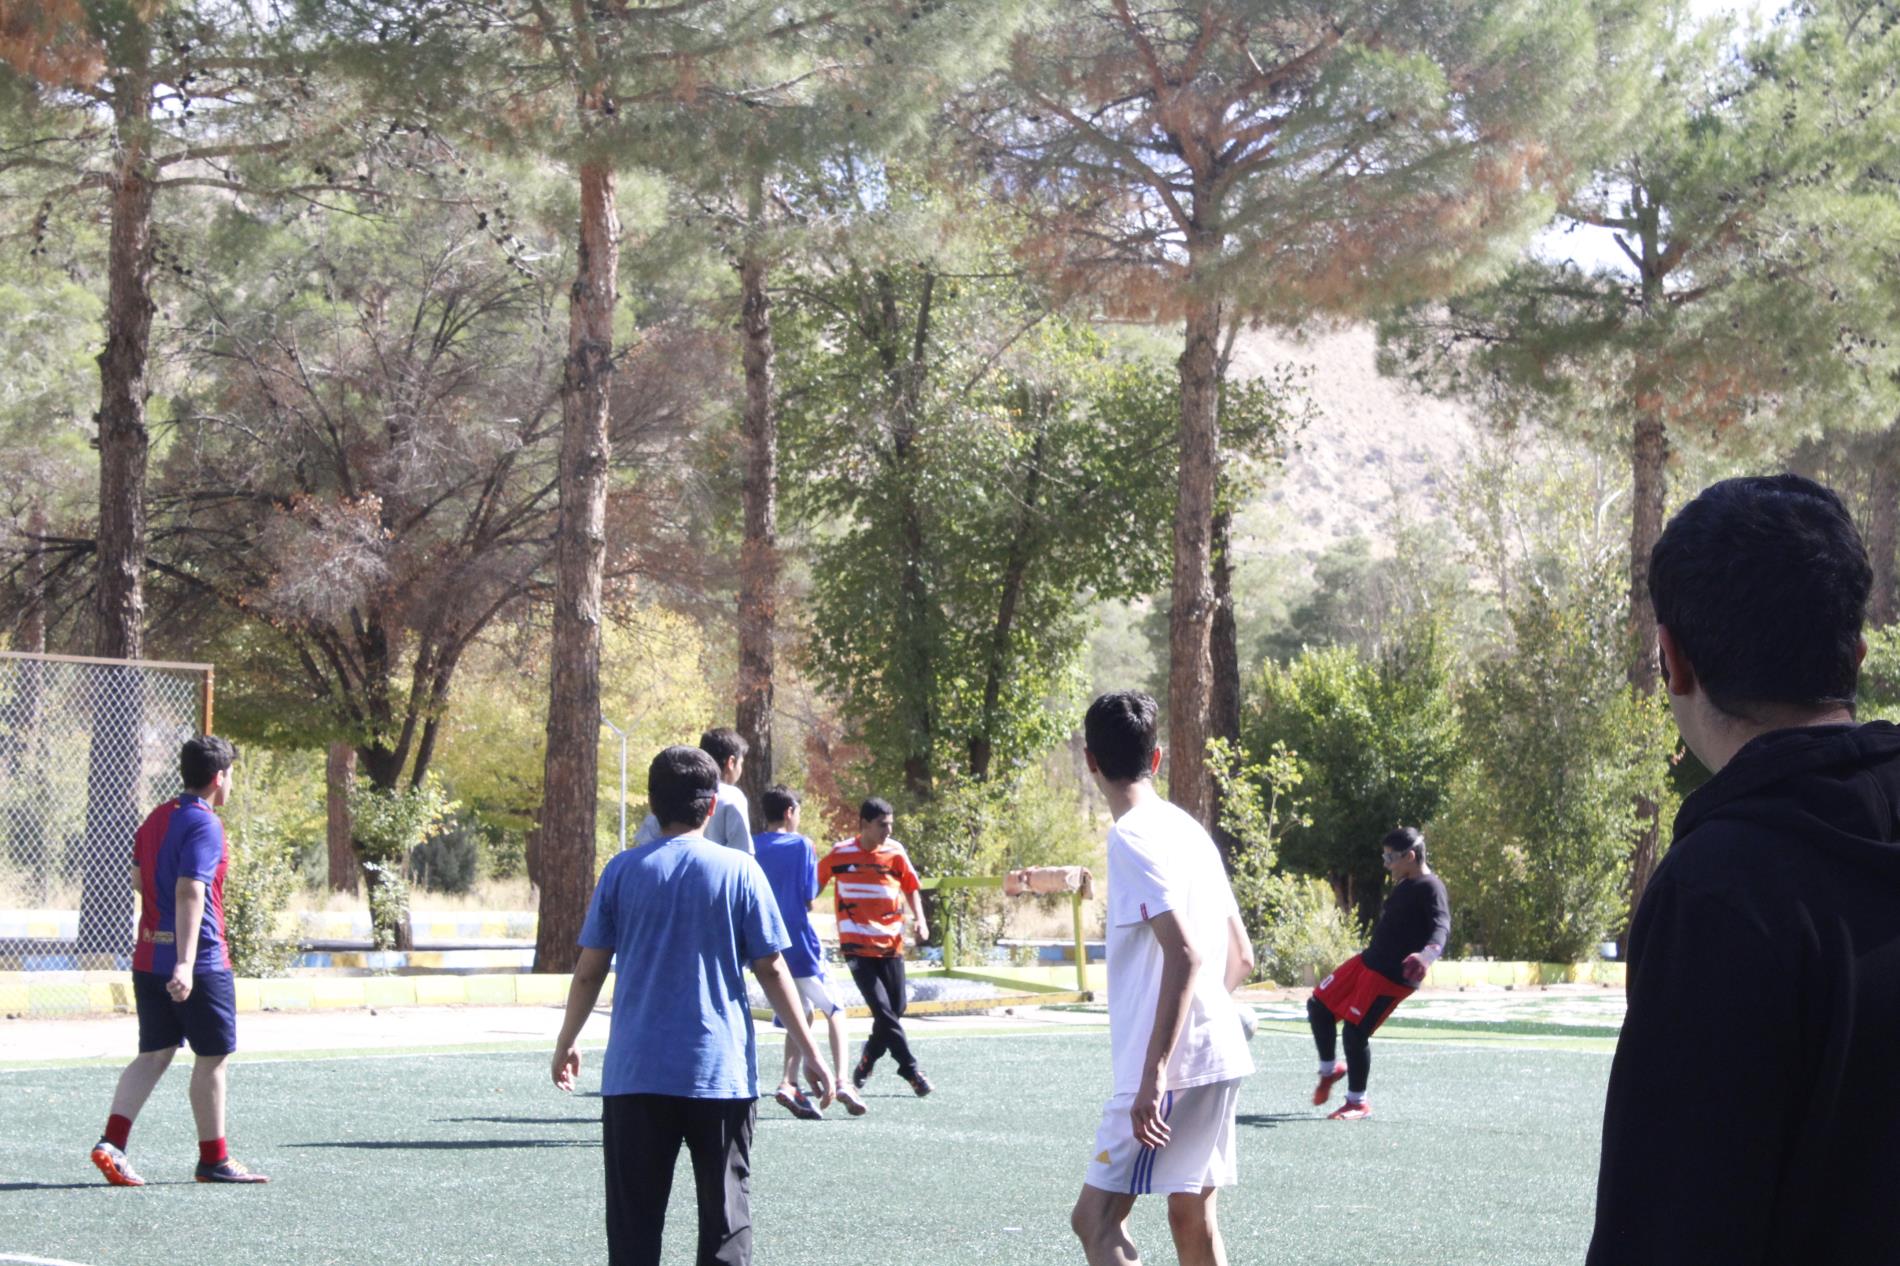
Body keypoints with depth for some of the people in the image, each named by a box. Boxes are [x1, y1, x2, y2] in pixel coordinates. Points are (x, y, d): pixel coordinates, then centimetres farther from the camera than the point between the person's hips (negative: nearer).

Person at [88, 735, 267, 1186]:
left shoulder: (156, 818, 11)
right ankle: (213, 1159, 13)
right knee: (212, 1058, 5)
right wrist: (185, 963, -32)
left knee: (154, 1054, 11)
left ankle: (111, 1142, -3)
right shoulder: (205, 825, -15)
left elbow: (137, 879, 21)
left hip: (149, 958, 8)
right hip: (201, 963, -8)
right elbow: (190, 893, -25)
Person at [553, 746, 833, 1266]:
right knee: (726, 1215, 5)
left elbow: (589, 971, 4)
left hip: (635, 1072, 1)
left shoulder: (622, 871, 2)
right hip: (721, 1072, -1)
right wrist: (811, 1054, 6)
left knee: (635, 1222, 6)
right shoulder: (739, 871, -2)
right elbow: (772, 971, -2)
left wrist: (566, 1043, 19)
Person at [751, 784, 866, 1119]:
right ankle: (840, 1081, -7)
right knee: (834, 1009, 9)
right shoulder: (801, 845, -8)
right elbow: (809, 899, -10)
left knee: (800, 1015, 15)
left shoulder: (752, 848, 4)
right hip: (800, 945, -5)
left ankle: (788, 1083, -3)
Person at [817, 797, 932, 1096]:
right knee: (882, 1007, -13)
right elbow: (814, 885, 8)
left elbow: (911, 888, 12)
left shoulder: (895, 852, 1)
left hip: (890, 944, 3)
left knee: (895, 1009, 6)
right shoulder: (841, 854, -4)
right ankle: (910, 1070, -10)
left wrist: (919, 920, -3)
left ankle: (868, 1059, 29)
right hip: (858, 945, -3)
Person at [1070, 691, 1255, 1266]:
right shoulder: (1190, 830, 14)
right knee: (1193, 1218, 14)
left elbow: (1184, 954, -22)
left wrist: (1154, 1073, -24)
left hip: (1175, 1066, -9)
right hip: (1219, 1057, 9)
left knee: (1096, 1219, -7)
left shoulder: (1133, 835, -13)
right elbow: (1240, 956, 18)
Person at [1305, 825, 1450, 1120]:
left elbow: (1441, 927, -32)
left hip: (1391, 977, -10)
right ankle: (1330, 1069, 32)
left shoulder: (1430, 888, -17)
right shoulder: (1405, 885, 13)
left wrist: (1427, 954, -51)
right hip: (1370, 960, 10)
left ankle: (1357, 1103, 8)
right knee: (1319, 1006, 12)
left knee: (1355, 1031, -9)